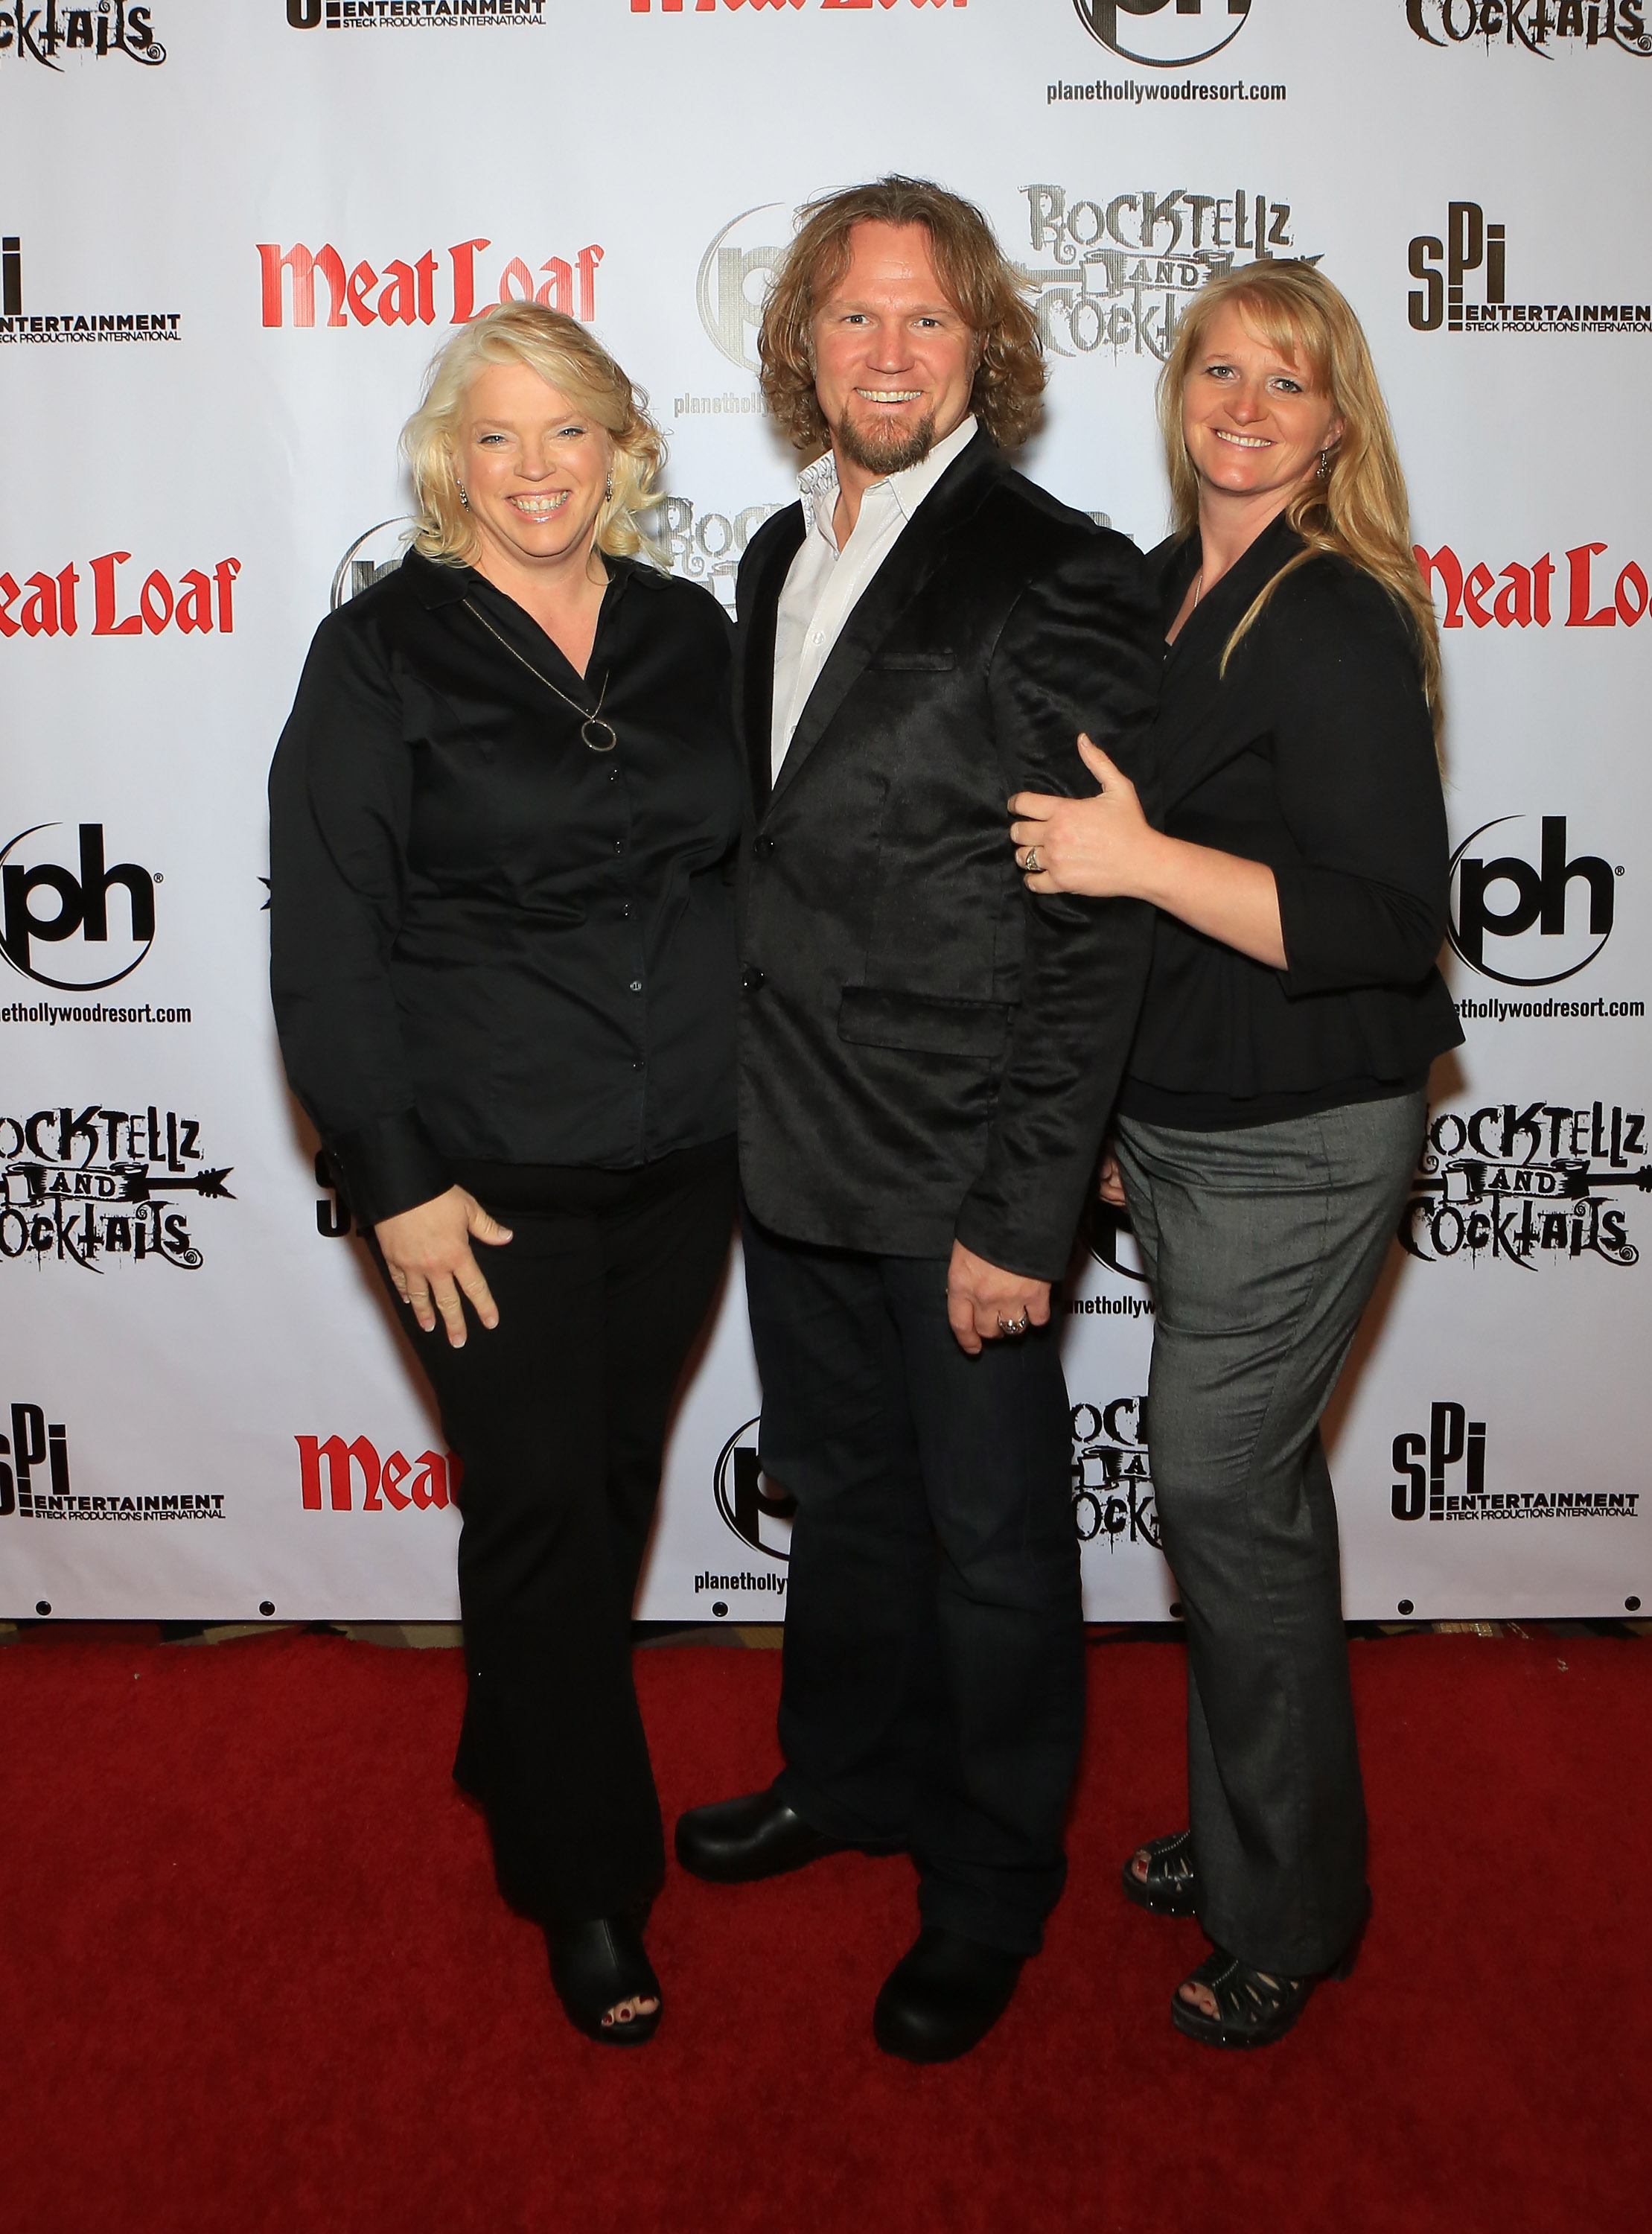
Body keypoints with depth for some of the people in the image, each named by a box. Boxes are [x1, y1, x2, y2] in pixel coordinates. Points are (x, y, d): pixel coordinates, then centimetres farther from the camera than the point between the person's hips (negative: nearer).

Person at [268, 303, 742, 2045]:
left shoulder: (691, 635, 7)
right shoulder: (383, 650, -5)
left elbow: (755, 871, 15)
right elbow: (326, 940, -8)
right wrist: (394, 1182, -12)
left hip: (683, 1158, 5)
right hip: (488, 1172, -4)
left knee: (614, 1482, 16)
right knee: (541, 1505, 2)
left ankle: (517, 1761, 42)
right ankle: (590, 1886, 20)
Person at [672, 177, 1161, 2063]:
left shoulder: (1056, 579, -14)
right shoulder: (778, 558, 9)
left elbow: (1100, 933, -16)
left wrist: (1019, 1211, -18)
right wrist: (748, 1094, 11)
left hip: (959, 1180, -7)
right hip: (794, 1149, 7)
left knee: (991, 1540, 11)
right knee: (839, 1489, 24)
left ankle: (991, 1890, 34)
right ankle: (850, 1779, 48)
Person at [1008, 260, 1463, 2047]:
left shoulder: (1342, 629, -15)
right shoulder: (1154, 591, 9)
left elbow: (1389, 922, -22)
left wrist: (1141, 860, -25)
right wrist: (1108, 1113, 20)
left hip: (1296, 1145, -8)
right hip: (1167, 1120, 8)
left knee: (1217, 1485, -1)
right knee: (1245, 1480, 17)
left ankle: (1286, 1910, 21)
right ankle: (1244, 1831, 36)